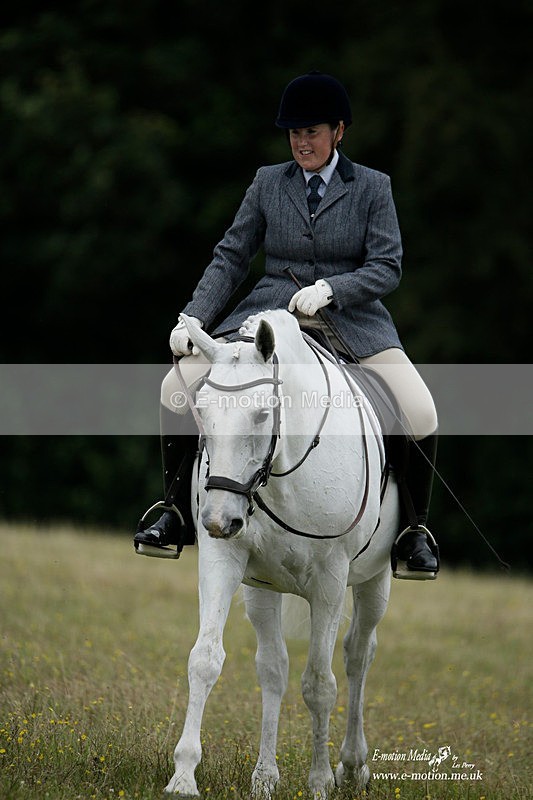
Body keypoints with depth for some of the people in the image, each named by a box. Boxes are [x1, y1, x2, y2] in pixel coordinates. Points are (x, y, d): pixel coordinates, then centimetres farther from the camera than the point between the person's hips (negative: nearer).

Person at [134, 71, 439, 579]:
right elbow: (230, 258, 8)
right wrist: (192, 318, -5)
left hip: (352, 320, -2)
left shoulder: (371, 187, 2)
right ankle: (177, 514, 1)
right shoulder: (268, 184, 7)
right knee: (176, 387, -15)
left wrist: (328, 289, -21)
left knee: (420, 412, -23)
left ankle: (415, 529, -1)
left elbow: (386, 268, -5)